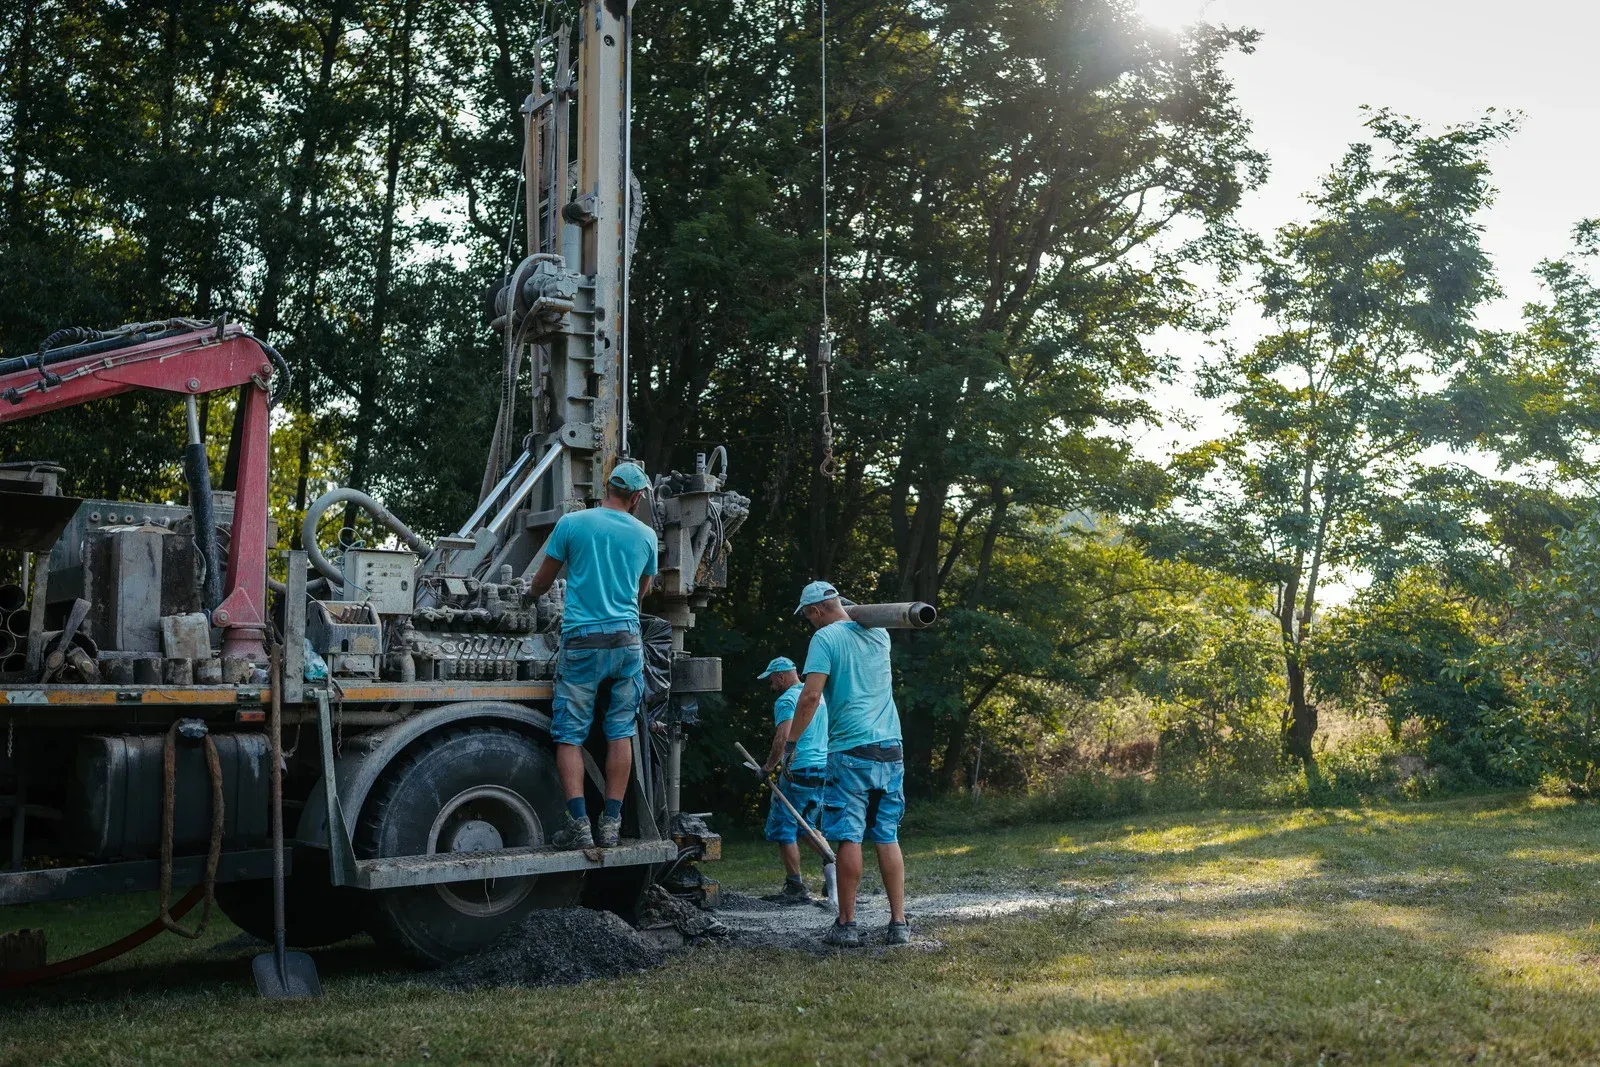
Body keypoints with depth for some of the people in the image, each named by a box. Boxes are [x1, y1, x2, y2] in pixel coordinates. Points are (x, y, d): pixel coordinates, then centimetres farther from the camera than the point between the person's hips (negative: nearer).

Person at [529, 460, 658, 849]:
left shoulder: (572, 523, 0)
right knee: (620, 732, 8)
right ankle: (611, 824, 7)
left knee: (569, 734, 2)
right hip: (627, 640, 2)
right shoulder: (645, 535, 7)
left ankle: (579, 823, -7)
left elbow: (542, 580, 11)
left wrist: (530, 596, 34)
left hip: (582, 642, -2)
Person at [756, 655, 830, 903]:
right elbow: (828, 733, 24)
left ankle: (796, 888, 0)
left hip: (799, 772, -8)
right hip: (824, 770, 8)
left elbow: (782, 738, -22)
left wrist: (769, 767, -11)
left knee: (784, 830, 1)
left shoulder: (786, 700, -10)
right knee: (806, 826, 21)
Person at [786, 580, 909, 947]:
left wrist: (791, 742, -5)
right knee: (888, 838, 9)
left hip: (850, 749, -6)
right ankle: (898, 923, 8)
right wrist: (849, 611, 32)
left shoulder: (825, 638, -5)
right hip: (890, 748, 6)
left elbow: (811, 696, -13)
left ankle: (846, 924, 3)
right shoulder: (879, 634, 13)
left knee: (849, 838, -1)